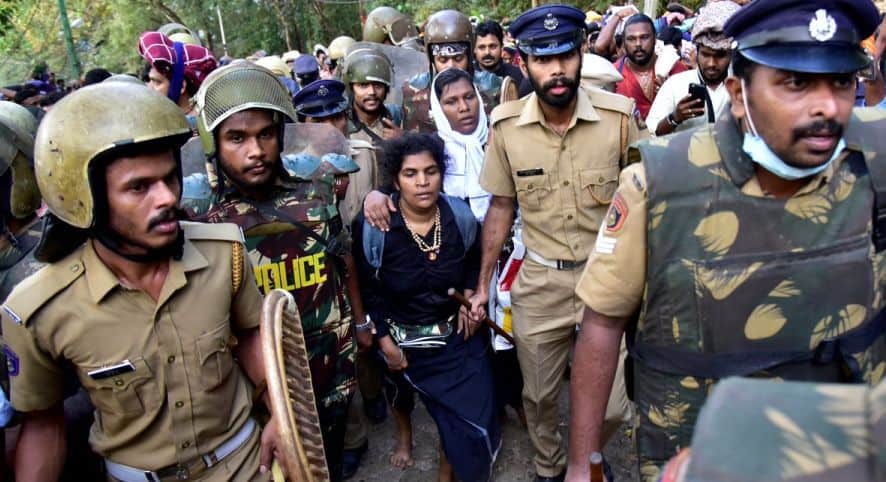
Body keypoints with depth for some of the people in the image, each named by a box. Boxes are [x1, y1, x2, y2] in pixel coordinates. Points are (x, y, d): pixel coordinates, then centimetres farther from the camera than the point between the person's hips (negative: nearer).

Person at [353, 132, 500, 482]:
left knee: (472, 412, 1)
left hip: (456, 332, 1)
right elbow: (367, 288, -14)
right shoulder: (373, 226, -24)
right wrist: (384, 340, -12)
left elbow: (474, 260, 7)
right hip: (402, 336, -1)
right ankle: (404, 435, 66)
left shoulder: (460, 216, -15)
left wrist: (469, 296, -8)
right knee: (401, 389, 29)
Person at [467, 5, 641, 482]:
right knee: (538, 396, 17)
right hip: (539, 281, 1)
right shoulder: (505, 125, -8)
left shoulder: (619, 114, -12)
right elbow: (501, 206, 3)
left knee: (611, 404, 6)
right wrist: (483, 285, 4)